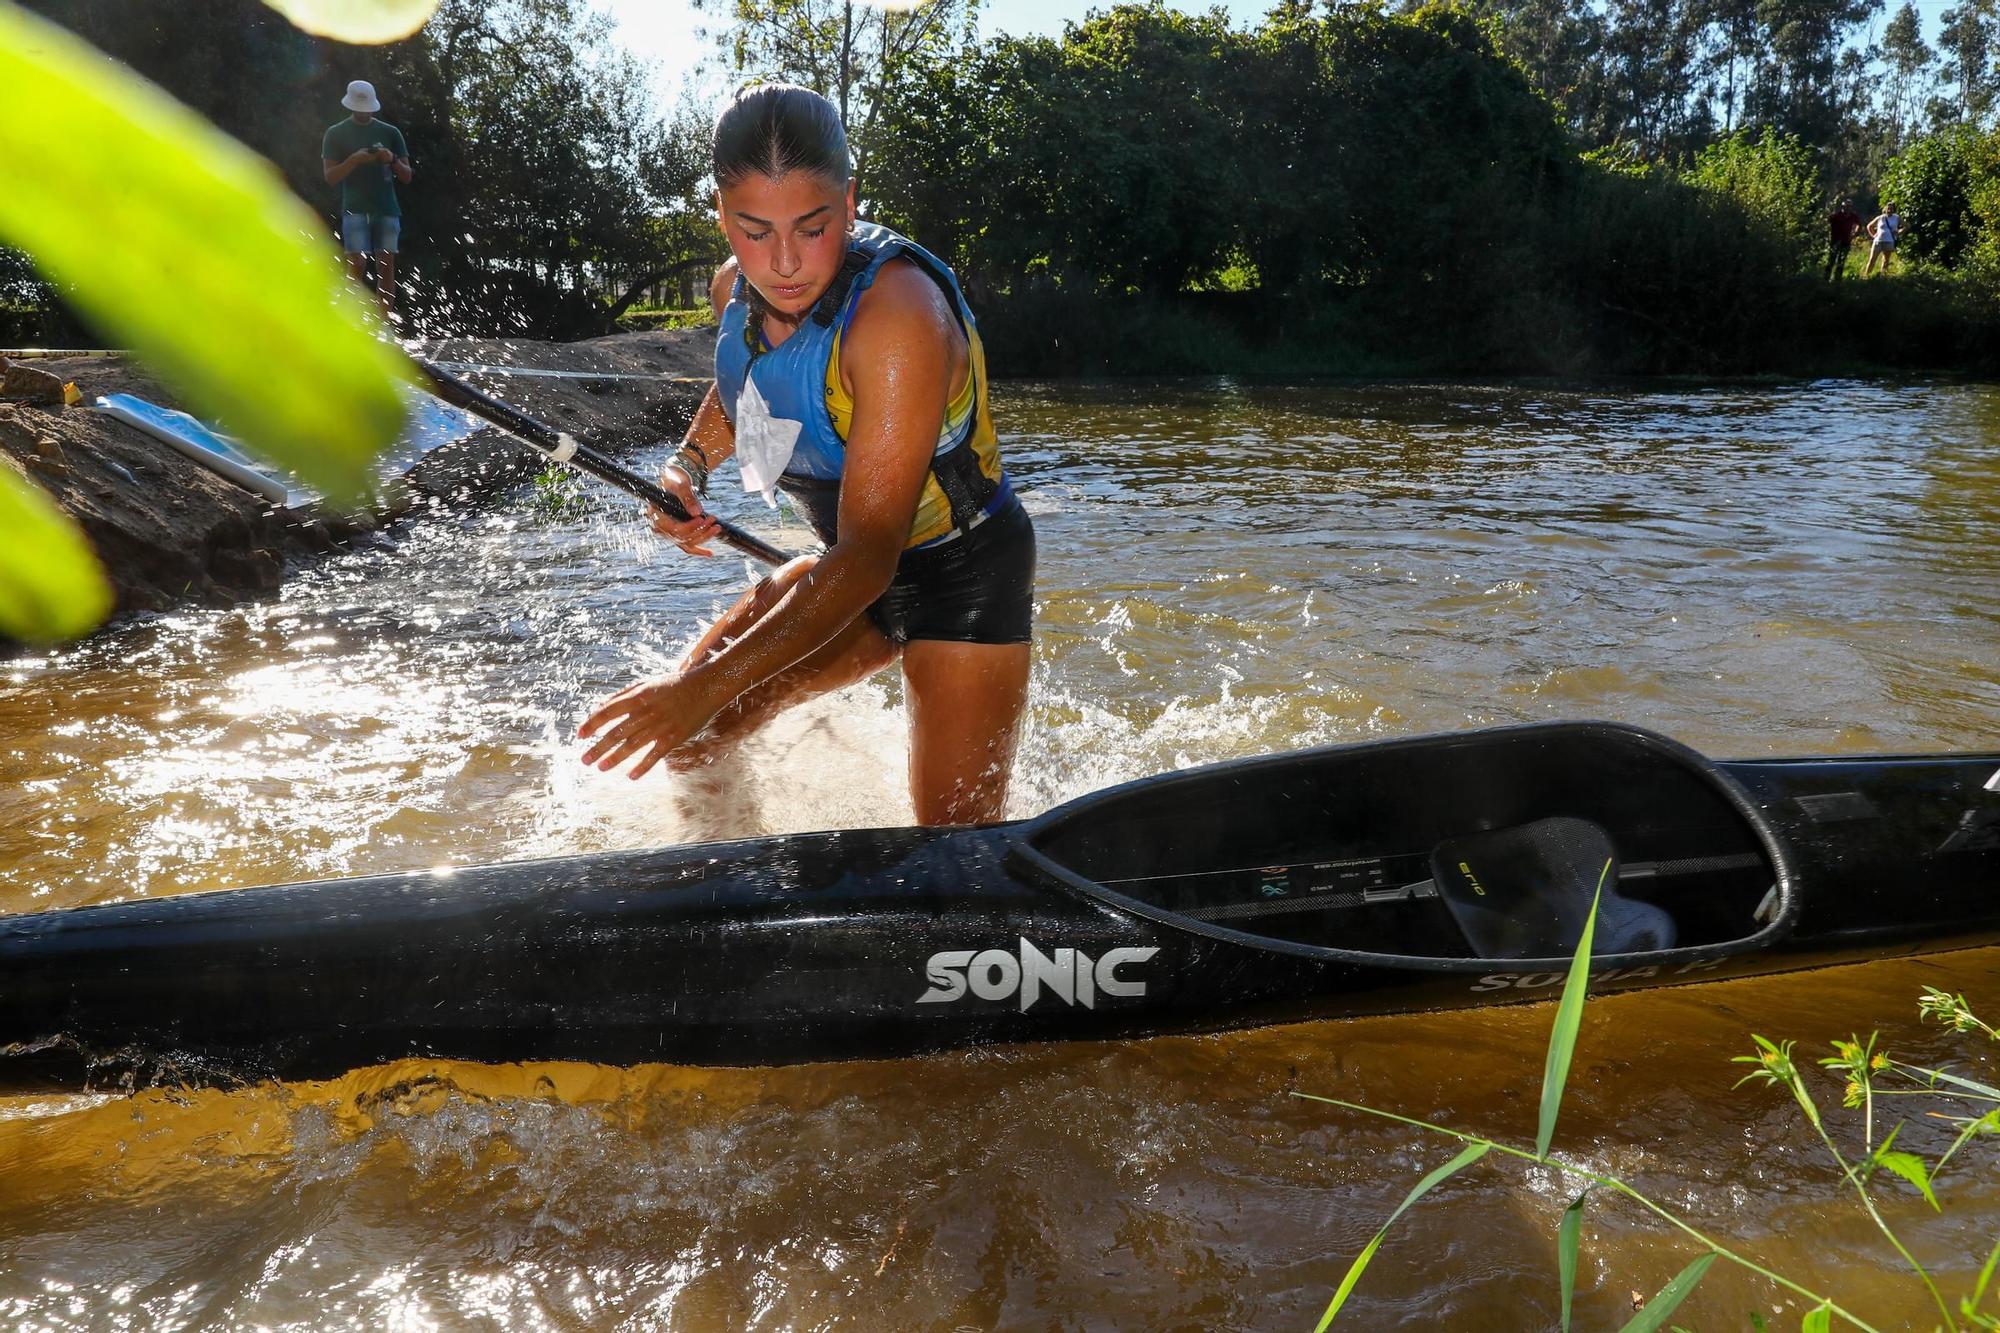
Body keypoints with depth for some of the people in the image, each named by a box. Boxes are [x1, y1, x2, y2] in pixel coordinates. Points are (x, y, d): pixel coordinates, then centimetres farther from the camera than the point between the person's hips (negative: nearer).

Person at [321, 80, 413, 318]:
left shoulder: (390, 132, 13)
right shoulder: (336, 133, 9)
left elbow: (407, 176, 12)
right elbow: (330, 176, 1)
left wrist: (393, 160, -9)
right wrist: (354, 160, -14)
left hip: (387, 209, 2)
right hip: (355, 209, -2)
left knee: (386, 266, -3)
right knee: (357, 265, -11)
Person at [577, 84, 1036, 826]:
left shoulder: (899, 314, -32)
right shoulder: (736, 290, -7)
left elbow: (867, 555, -37)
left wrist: (707, 687, -42)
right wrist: (689, 468, 0)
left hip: (964, 576, -7)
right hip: (855, 565, 7)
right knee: (683, 737, 4)